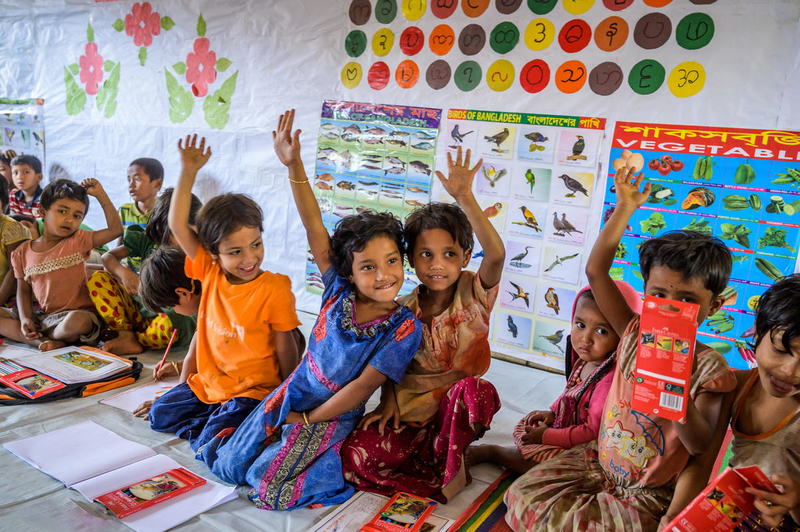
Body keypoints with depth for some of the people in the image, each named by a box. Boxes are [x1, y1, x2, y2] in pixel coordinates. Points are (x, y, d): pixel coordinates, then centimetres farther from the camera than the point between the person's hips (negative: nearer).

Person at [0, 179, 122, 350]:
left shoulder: (78, 241, 0)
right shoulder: (23, 252, 8)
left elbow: (116, 229, -11)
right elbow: (23, 290, 10)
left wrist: (100, 195, -10)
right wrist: (25, 319, -6)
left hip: (77, 314, -4)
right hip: (42, 316, 5)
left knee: (77, 321, -39)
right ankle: (46, 342, -18)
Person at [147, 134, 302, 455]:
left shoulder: (274, 288, -18)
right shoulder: (210, 273, -5)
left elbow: (285, 349, -12)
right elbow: (177, 225, -9)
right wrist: (188, 172, -16)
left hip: (253, 390, -6)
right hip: (207, 383, 6)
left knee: (211, 441, -20)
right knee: (160, 415, 4)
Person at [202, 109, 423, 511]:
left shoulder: (404, 328, -21)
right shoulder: (339, 289, -12)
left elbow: (363, 387, -18)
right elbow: (314, 227, -19)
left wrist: (307, 420, -11)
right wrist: (294, 165, -29)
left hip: (334, 415, -4)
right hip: (293, 392, 4)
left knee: (267, 485, -14)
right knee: (228, 464, 6)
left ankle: (341, 462, 7)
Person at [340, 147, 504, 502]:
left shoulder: (473, 294, -10)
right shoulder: (403, 310, -1)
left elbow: (495, 255, -32)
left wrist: (464, 198, -41)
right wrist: (388, 402, -7)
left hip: (459, 405, -2)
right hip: (411, 409, 3)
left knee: (470, 389, -39)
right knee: (354, 455, -19)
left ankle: (448, 464, -10)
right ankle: (440, 464, -3)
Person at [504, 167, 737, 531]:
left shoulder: (708, 367, -16)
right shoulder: (635, 334, -6)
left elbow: (700, 446, -22)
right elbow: (596, 271, -10)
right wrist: (624, 209, -10)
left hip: (649, 495, -4)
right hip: (598, 461, 4)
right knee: (523, 495, -5)